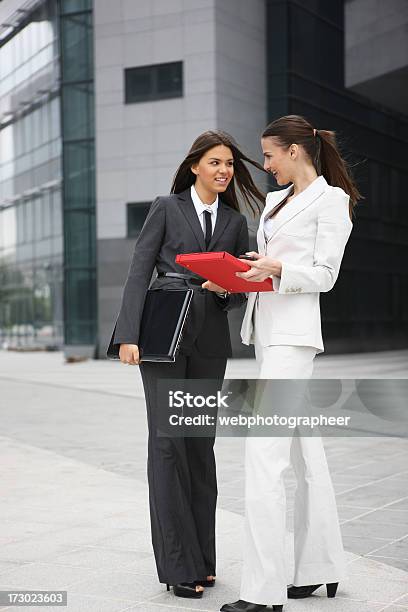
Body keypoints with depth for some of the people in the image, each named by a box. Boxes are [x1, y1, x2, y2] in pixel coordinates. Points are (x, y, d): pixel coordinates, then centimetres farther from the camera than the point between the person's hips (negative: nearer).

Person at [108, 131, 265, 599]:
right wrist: (128, 335, -12)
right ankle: (178, 565, -4)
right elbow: (139, 273, -2)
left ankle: (202, 557, 14)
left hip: (209, 338, 4)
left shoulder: (235, 222, 14)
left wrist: (226, 288, -10)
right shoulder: (166, 209, 4)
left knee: (201, 444, 6)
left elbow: (241, 292, 14)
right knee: (167, 441, -8)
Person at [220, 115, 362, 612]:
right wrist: (237, 275, 3)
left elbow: (324, 275, -9)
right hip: (267, 328, 9)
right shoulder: (274, 201, 20)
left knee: (263, 454, -15)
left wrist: (276, 268, -23)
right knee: (304, 452, 11)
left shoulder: (331, 199, -4)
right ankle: (320, 568, 19)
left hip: (293, 332, -9)